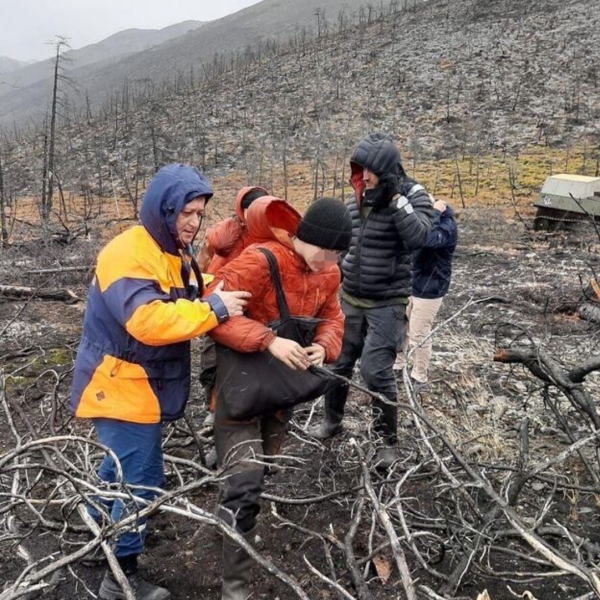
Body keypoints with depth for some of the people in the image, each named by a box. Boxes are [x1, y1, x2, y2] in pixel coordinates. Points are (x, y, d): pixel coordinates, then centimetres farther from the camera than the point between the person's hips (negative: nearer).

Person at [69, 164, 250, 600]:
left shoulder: (174, 253, 10)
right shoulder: (128, 254, -23)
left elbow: (185, 307, 12)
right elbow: (147, 321, -35)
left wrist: (219, 298, -6)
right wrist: (214, 308, -31)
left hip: (141, 386, 10)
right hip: (118, 387, -10)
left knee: (124, 462, 25)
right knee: (142, 479, -4)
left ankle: (100, 528, 47)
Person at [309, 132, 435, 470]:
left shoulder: (412, 195, -11)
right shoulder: (357, 200, 5)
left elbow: (417, 237, -29)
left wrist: (395, 197, -30)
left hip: (387, 304, -5)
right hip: (350, 299, 6)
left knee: (376, 370, -11)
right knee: (338, 362, 13)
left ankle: (389, 441, 9)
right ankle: (332, 420, 37)